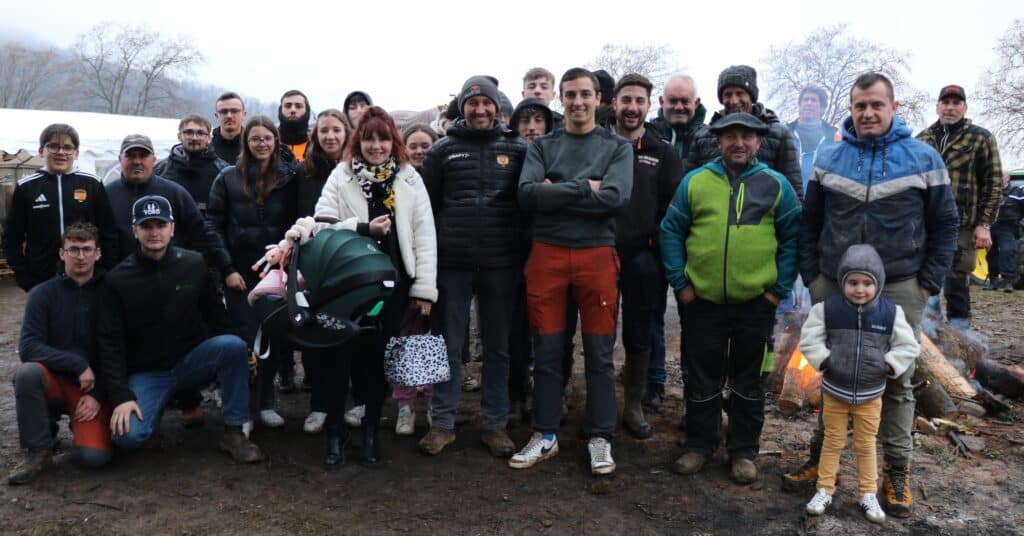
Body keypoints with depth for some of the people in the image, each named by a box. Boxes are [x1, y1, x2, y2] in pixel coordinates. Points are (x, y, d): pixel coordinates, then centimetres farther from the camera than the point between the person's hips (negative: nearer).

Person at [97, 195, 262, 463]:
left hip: (192, 363, 1)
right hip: (146, 373, -1)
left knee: (234, 345, -30)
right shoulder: (117, 280, -6)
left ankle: (234, 432, -17)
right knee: (128, 436, -27)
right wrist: (121, 396, -16)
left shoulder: (195, 264, -3)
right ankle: (154, 407, 11)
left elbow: (215, 314, 6)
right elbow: (109, 343, -7)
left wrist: (234, 354, -9)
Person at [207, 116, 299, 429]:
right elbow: (214, 226, -1)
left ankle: (264, 403, 17)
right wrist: (227, 269, -8)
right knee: (246, 338, -1)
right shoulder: (228, 178, 2)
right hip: (240, 272, -1)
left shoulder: (290, 178, 5)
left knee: (274, 337, 4)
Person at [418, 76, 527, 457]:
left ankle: (495, 424, 21)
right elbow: (426, 205, 5)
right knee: (449, 345, 8)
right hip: (452, 262, 0)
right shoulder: (442, 150, 4)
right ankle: (442, 423, 19)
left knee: (498, 347, 9)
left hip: (501, 264, 0)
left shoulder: (517, 149, 4)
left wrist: (523, 252, 1)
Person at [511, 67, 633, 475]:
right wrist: (584, 188, -12)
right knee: (547, 351, 8)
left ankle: (600, 439, 18)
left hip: (597, 254, -1)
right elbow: (527, 194, -10)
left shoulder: (617, 147, 5)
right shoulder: (542, 146, 8)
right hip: (547, 254, 1)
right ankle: (545, 436, 21)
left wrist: (556, 193, -11)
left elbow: (615, 198, -14)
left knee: (599, 353, 5)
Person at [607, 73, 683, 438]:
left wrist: (661, 251, -6)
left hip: (643, 260, 1)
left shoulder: (663, 153, 6)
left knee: (639, 337, 9)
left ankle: (633, 406, 24)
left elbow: (673, 208, 3)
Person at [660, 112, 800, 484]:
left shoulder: (776, 185, 1)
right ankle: (699, 444, 28)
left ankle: (744, 451, 26)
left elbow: (792, 239, 3)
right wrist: (680, 283, -2)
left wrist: (780, 289, -3)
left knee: (748, 380, 12)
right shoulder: (695, 181, 2)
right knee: (702, 378, 11)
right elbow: (671, 231, 4)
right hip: (702, 300, 1)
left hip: (756, 301, 0)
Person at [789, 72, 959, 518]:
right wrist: (811, 276, 2)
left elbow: (945, 224, 3)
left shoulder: (923, 158, -1)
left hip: (899, 289, -1)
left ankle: (897, 471, 20)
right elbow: (809, 223, 9)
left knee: (896, 380, 7)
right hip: (834, 286, 2)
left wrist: (928, 283, -3)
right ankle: (821, 456, 24)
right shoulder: (828, 160, 4)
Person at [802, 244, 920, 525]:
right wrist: (824, 360, -16)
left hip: (870, 394, 1)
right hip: (834, 391, 0)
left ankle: (868, 494, 27)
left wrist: (887, 364, -13)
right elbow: (809, 339, -5)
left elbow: (909, 346, -2)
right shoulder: (827, 308, -11)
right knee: (833, 441, 13)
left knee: (866, 445, 14)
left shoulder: (891, 312, -9)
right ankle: (824, 489, 24)